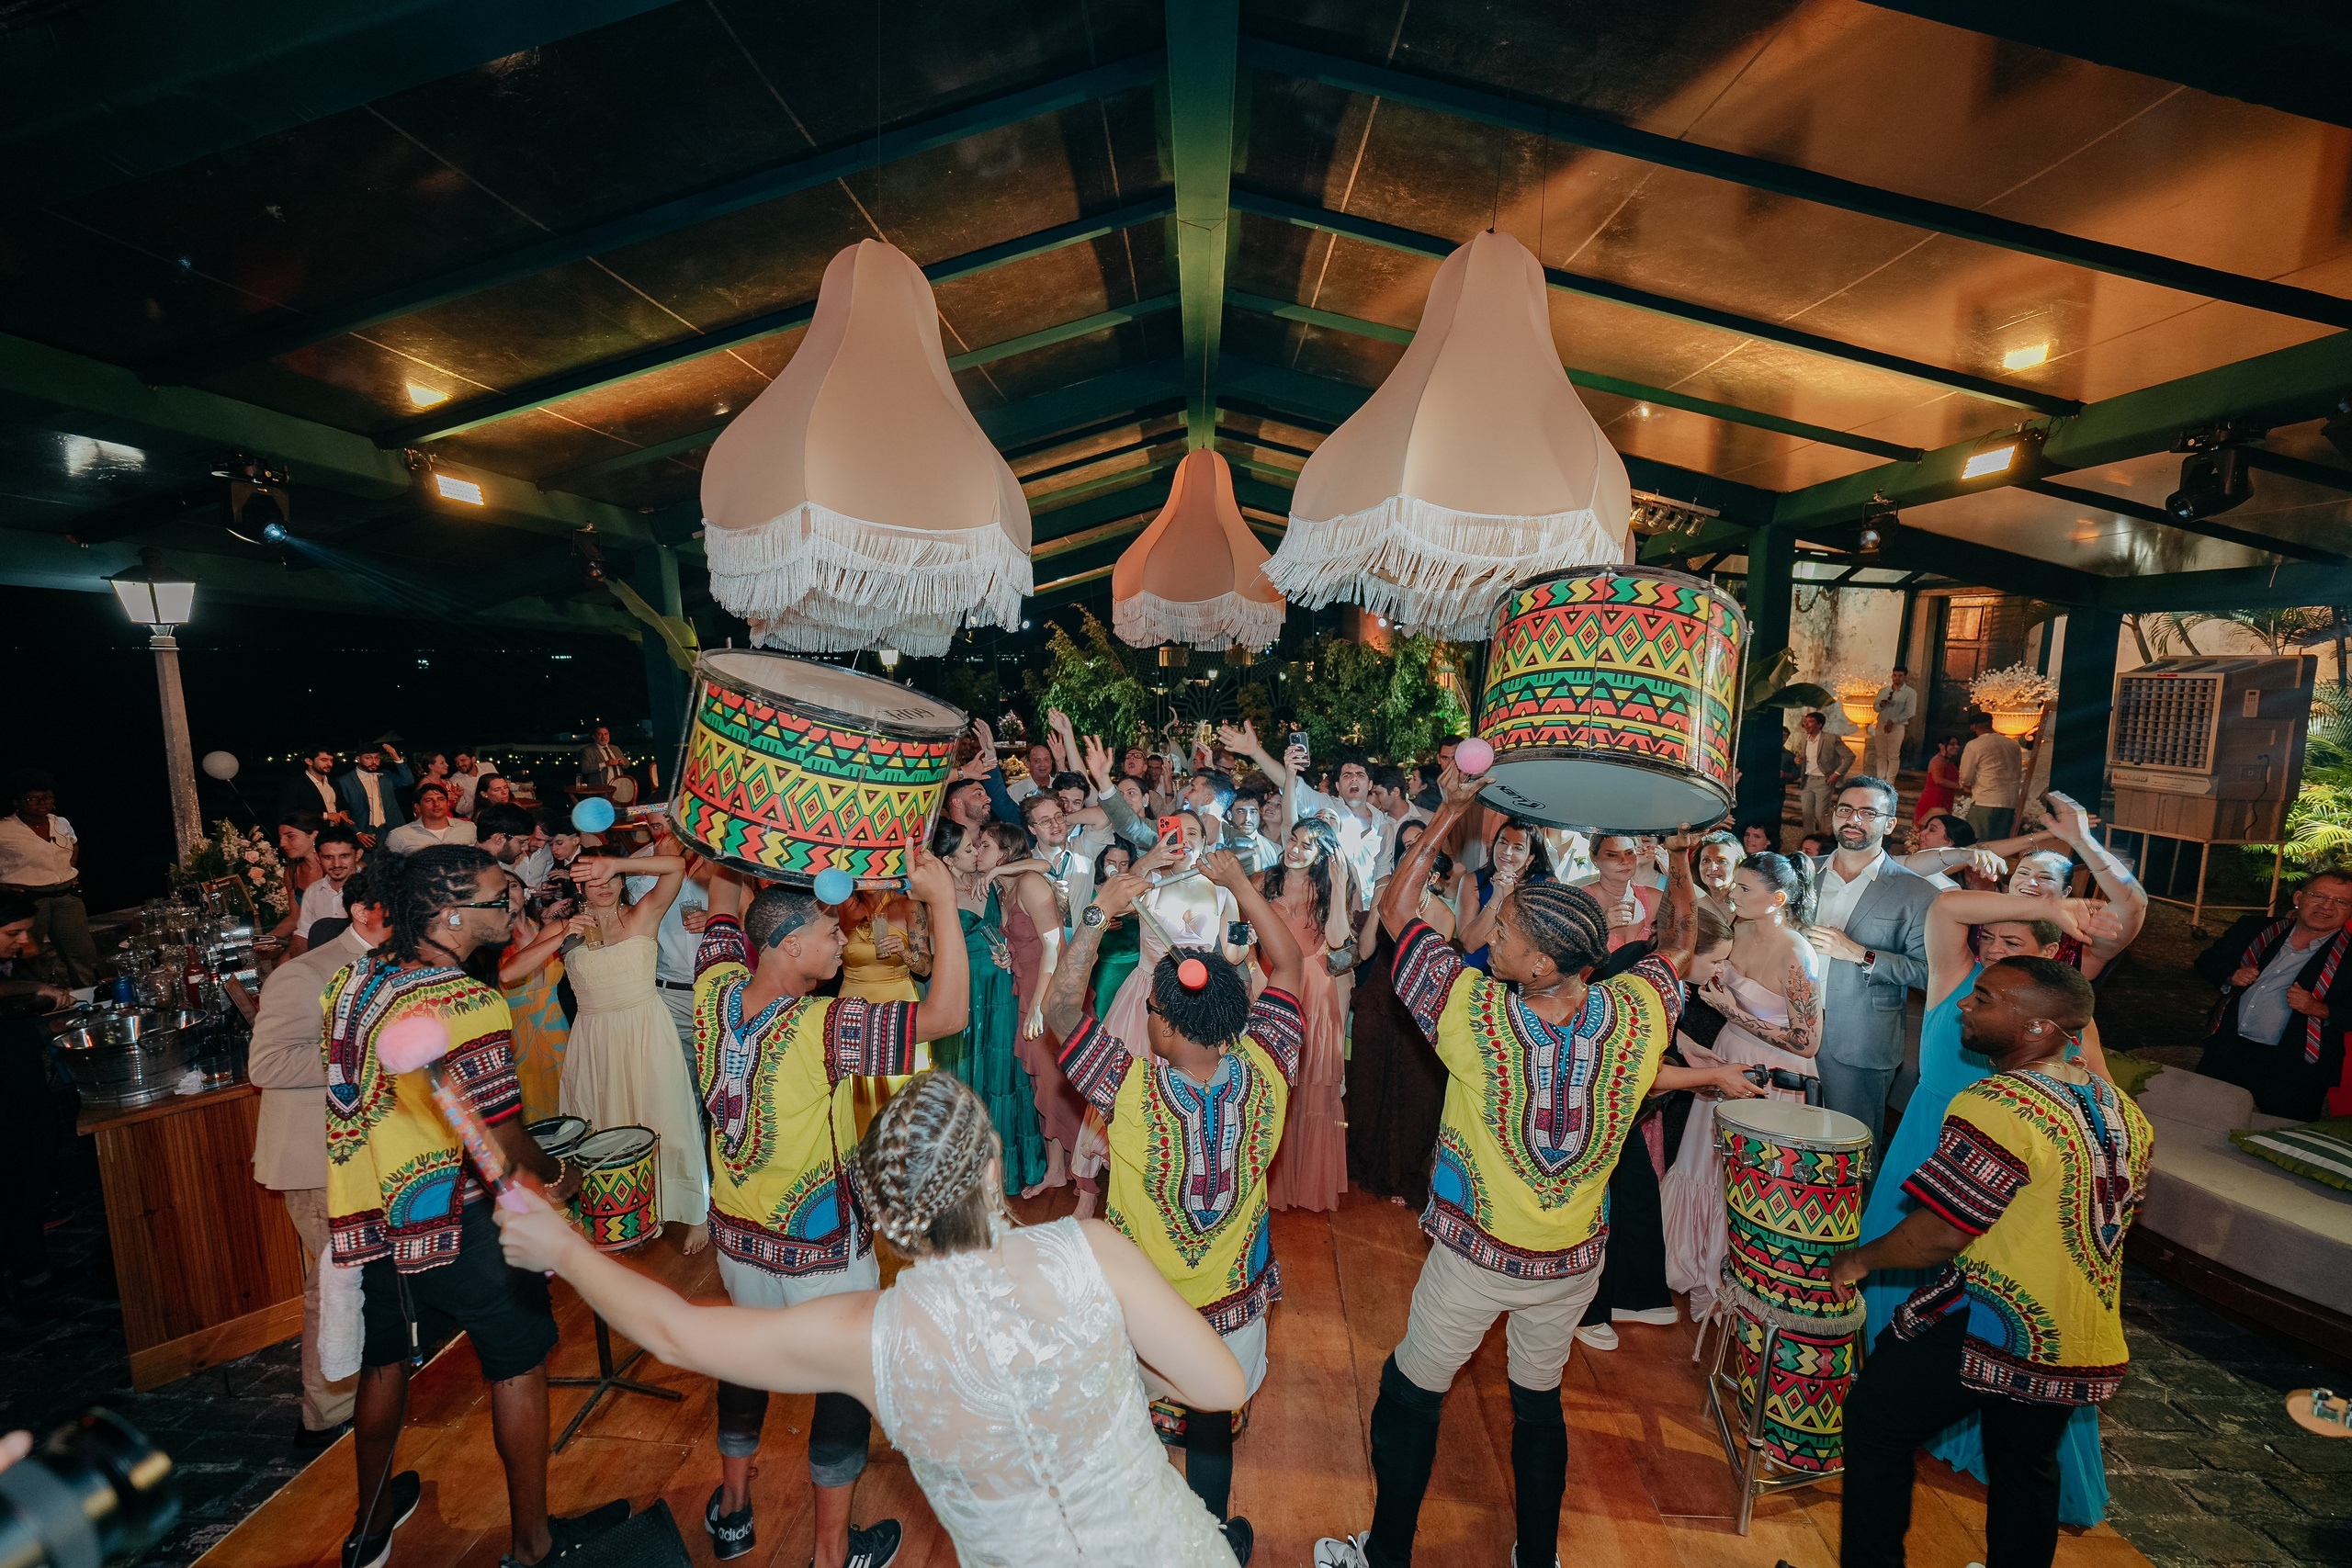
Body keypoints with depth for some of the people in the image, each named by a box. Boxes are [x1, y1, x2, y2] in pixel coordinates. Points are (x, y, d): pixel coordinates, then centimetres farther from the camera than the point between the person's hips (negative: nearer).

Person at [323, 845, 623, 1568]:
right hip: (451, 1216, -8)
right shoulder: (465, 1004, -26)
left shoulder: (356, 978, -1)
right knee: (518, 1361, 10)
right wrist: (555, 1175, -6)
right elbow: (500, 1140, -23)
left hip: (369, 1210, 8)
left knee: (385, 1360, 26)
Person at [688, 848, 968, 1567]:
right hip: (820, 1253, -6)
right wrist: (943, 901, -38)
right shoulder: (820, 1030, -34)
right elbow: (947, 1014, -40)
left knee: (743, 1360, 30)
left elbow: (724, 894, 2)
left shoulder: (715, 993, -15)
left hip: (736, 1237, 6)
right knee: (846, 1379, 17)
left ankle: (731, 1508, 52)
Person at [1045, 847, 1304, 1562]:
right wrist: (1239, 882, -12)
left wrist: (1103, 908, -23)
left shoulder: (1131, 1090, -33)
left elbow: (1059, 1006, -21)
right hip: (1232, 1293, 2)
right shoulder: (1265, 1073, -26)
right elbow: (1287, 966, -13)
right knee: (1213, 1425, 29)